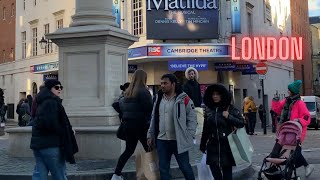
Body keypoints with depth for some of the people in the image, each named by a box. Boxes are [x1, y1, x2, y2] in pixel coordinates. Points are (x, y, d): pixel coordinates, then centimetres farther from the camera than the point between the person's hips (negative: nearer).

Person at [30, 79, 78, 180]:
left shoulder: (42, 102, 17)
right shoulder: (52, 102, -13)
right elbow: (51, 124, -22)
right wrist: (68, 131, -6)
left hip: (37, 144, 9)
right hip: (50, 145, -9)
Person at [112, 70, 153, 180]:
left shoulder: (127, 92, 9)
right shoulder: (143, 91, -12)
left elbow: (122, 106, 12)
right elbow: (149, 108, -15)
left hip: (128, 124, 7)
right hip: (140, 125, -7)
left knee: (129, 150, 13)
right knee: (149, 149, 4)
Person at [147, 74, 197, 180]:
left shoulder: (184, 99, -7)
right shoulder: (159, 99, 9)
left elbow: (192, 119, -6)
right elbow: (154, 119, 16)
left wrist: (188, 136, -11)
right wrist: (150, 135, 13)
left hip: (179, 141, -5)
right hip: (161, 141, 5)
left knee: (185, 167, 5)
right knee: (163, 169, 11)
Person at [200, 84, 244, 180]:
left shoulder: (230, 108, -2)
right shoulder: (208, 110, 8)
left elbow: (241, 123, -4)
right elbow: (206, 129, 13)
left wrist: (229, 117, -17)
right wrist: (202, 145, 16)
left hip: (227, 146, -3)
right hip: (213, 147, 3)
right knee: (215, 172, 4)